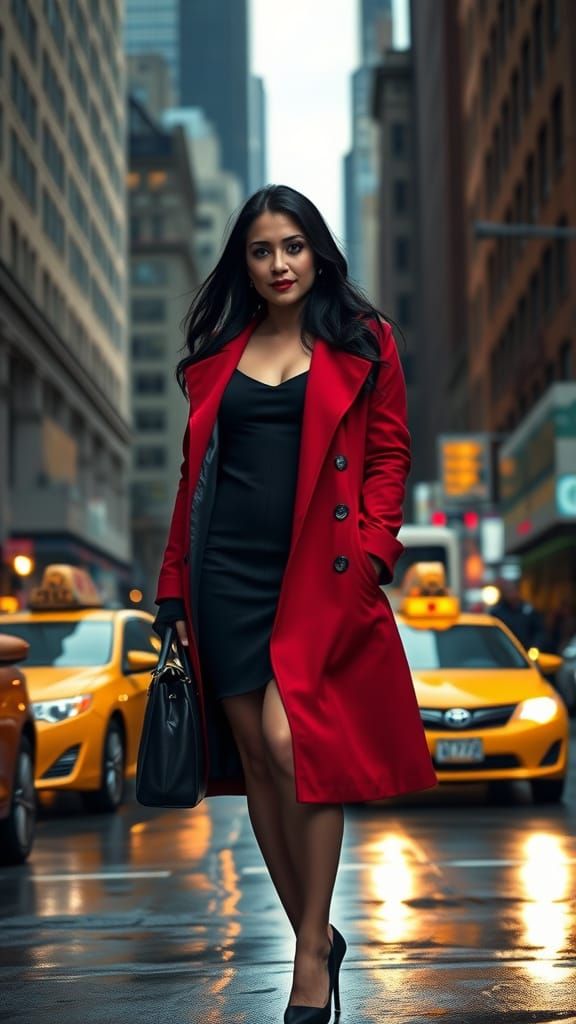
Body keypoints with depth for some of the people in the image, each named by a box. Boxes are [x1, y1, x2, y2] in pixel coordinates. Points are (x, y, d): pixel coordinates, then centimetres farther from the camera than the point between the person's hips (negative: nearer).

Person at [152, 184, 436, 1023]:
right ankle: (314, 937, 16)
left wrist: (371, 550, -10)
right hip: (228, 571, 4)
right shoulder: (219, 352, 14)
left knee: (290, 740, -17)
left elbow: (388, 455, 4)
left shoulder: (362, 343, 7)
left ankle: (313, 953, -5)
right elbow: (196, 470, 14)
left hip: (320, 572, -4)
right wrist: (174, 587, 9)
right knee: (253, 755, 2)